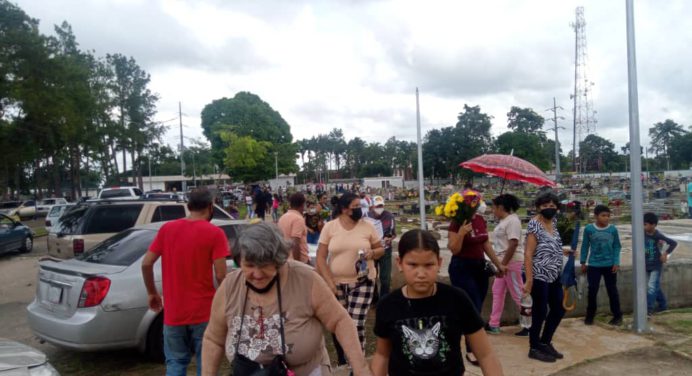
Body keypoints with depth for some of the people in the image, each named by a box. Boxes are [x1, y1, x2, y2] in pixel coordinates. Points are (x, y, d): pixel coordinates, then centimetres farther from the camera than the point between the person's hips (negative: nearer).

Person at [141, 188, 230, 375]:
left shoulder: (167, 229, 2)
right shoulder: (215, 233, -11)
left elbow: (146, 264, 2)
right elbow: (220, 275, -15)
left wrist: (152, 293, 16)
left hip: (173, 313, 3)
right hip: (204, 312, -3)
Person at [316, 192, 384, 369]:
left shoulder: (367, 226, -2)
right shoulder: (329, 227, -5)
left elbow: (381, 249, 8)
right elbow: (321, 257, -4)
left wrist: (372, 253, -16)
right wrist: (330, 283, -11)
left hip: (362, 282, -1)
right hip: (336, 283, 1)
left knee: (356, 324, -7)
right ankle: (341, 362, 33)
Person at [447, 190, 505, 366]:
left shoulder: (481, 220, 7)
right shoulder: (457, 223, -14)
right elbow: (454, 250, -17)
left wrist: (498, 264, 19)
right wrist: (461, 233, -32)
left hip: (480, 267, 7)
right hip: (462, 268, -7)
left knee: (476, 309, 11)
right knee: (473, 309, -7)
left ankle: (474, 345, 24)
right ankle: (470, 350, 6)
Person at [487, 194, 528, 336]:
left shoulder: (512, 220, -16)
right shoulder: (504, 221, 13)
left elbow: (513, 244, -23)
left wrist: (504, 264, -23)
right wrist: (501, 264, 16)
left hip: (512, 262, -10)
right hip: (504, 262, 10)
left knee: (518, 294, -2)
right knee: (497, 292, 12)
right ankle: (494, 325, 19)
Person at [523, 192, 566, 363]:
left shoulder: (553, 221, 9)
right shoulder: (534, 225, -15)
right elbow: (528, 254, -19)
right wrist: (529, 280, -23)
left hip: (553, 275, 9)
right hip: (539, 276, -9)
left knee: (559, 309, 14)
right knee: (540, 312, 0)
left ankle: (545, 342, 30)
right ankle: (534, 348, 15)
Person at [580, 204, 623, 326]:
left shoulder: (613, 229, -5)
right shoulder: (588, 229, -7)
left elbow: (617, 247, 2)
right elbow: (585, 246, 3)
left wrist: (616, 263, -6)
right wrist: (583, 262, 5)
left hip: (610, 265, 0)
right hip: (593, 265, 0)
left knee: (612, 290, 9)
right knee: (592, 291, 5)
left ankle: (617, 316, 21)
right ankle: (590, 315, 19)